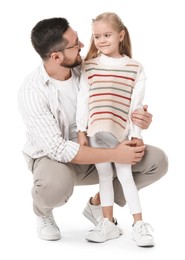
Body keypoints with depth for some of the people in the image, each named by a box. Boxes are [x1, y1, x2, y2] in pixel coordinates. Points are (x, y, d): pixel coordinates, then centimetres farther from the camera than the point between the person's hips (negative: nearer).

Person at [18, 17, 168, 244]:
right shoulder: (32, 91, -24)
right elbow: (58, 149, -30)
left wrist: (139, 119, -23)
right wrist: (114, 155, -32)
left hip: (93, 151, 5)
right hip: (53, 156, -5)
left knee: (157, 161, -13)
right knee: (56, 184, -42)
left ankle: (97, 203, 9)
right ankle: (42, 211, -1)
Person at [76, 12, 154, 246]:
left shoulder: (135, 69, 0)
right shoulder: (88, 67, 3)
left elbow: (136, 105, 0)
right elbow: (83, 101, 2)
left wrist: (136, 134, -3)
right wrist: (81, 131, -1)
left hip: (121, 131, -2)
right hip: (96, 130, 2)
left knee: (125, 175, -2)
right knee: (104, 174, 9)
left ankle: (138, 225, 6)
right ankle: (108, 223, 17)